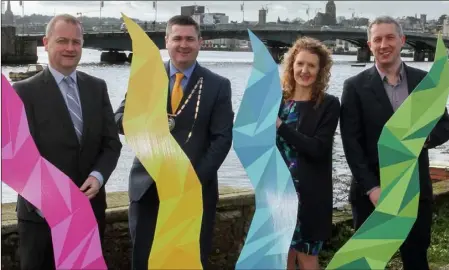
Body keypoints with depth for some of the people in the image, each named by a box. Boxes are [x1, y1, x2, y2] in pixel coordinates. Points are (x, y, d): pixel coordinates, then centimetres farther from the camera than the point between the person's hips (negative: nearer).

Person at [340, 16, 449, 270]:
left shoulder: (425, 80, 4)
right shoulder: (355, 86, -4)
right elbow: (351, 142, -8)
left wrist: (424, 137, -16)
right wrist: (371, 188, -15)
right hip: (372, 190, -2)